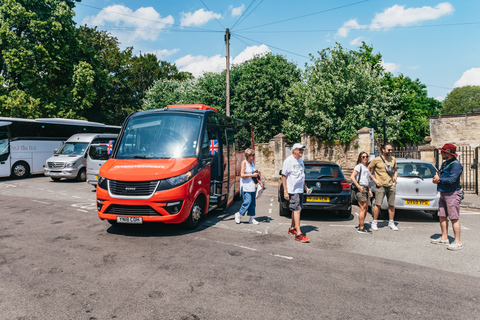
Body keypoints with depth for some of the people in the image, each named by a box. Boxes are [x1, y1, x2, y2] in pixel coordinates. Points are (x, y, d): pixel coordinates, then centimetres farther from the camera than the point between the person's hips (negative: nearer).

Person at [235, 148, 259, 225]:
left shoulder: (252, 162, 13)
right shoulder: (244, 162, -10)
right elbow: (242, 175, -16)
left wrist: (256, 174, 7)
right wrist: (252, 175, -18)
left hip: (252, 185, 8)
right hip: (245, 185, -8)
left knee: (252, 202, 7)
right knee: (248, 201, -11)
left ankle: (251, 218, 15)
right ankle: (238, 214, 8)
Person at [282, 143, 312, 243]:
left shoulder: (300, 161, 15)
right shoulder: (289, 160, -10)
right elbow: (283, 176, -11)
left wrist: (306, 188, 20)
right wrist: (285, 191, -16)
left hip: (300, 190, 8)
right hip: (292, 191, -8)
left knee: (297, 210, 13)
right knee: (297, 210, -11)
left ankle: (292, 228, 28)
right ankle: (298, 234, -9)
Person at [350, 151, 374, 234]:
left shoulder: (366, 168, 22)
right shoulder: (359, 166, -5)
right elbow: (352, 177, -15)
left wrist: (369, 190, 20)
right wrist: (358, 186, -21)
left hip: (365, 189, 9)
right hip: (360, 189, -9)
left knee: (365, 209, 13)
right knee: (363, 208, -9)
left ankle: (361, 225, 25)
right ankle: (361, 228, -5)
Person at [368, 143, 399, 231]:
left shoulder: (393, 159, 11)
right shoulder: (376, 160, -3)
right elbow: (368, 170, 2)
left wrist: (395, 179, 9)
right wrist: (374, 180, -5)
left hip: (391, 185, 5)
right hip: (380, 186, -4)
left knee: (392, 205, 7)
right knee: (378, 204, -6)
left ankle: (391, 223, 20)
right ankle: (374, 222, 5)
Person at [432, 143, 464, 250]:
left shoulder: (455, 164, -14)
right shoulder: (444, 163, 16)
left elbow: (452, 180, -23)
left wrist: (439, 179, -9)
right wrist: (437, 179, 0)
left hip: (452, 194, -9)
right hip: (443, 193, 10)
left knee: (454, 218, -7)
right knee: (442, 216, 12)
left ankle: (458, 242, -1)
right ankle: (444, 239, 22)